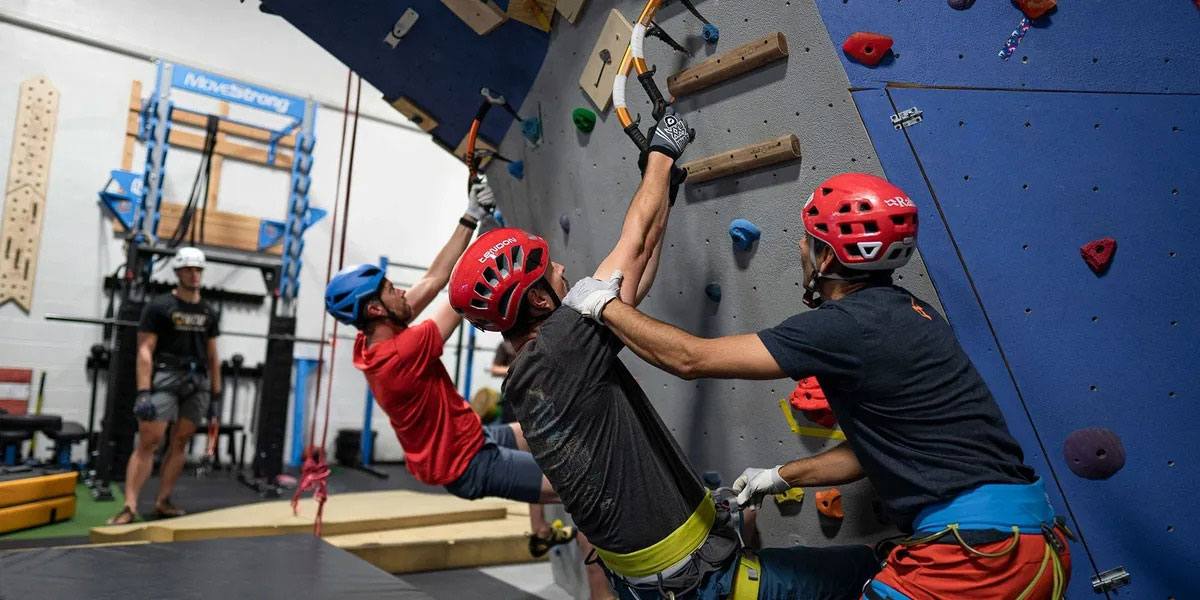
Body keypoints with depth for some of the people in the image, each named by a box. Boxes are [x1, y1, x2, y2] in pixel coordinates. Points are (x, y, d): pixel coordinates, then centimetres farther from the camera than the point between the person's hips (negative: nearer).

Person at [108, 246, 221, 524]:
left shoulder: (209, 312, 13)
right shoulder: (159, 306, -2)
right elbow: (145, 351, -8)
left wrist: (217, 392, 13)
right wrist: (143, 392, -17)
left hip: (198, 381, 5)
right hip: (166, 378, -5)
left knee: (180, 442, 8)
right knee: (148, 440, -10)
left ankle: (163, 501, 17)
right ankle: (130, 506, -7)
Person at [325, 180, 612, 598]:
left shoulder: (369, 342, -5)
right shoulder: (400, 353, -31)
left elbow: (434, 280, -5)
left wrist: (471, 217, -6)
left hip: (463, 441, 10)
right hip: (469, 464, -10)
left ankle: (541, 533, 42)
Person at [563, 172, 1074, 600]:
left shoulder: (850, 324, -16)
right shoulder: (904, 313, 12)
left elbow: (691, 358, -13)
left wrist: (608, 305, 1)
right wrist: (781, 476, 22)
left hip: (983, 546, -9)